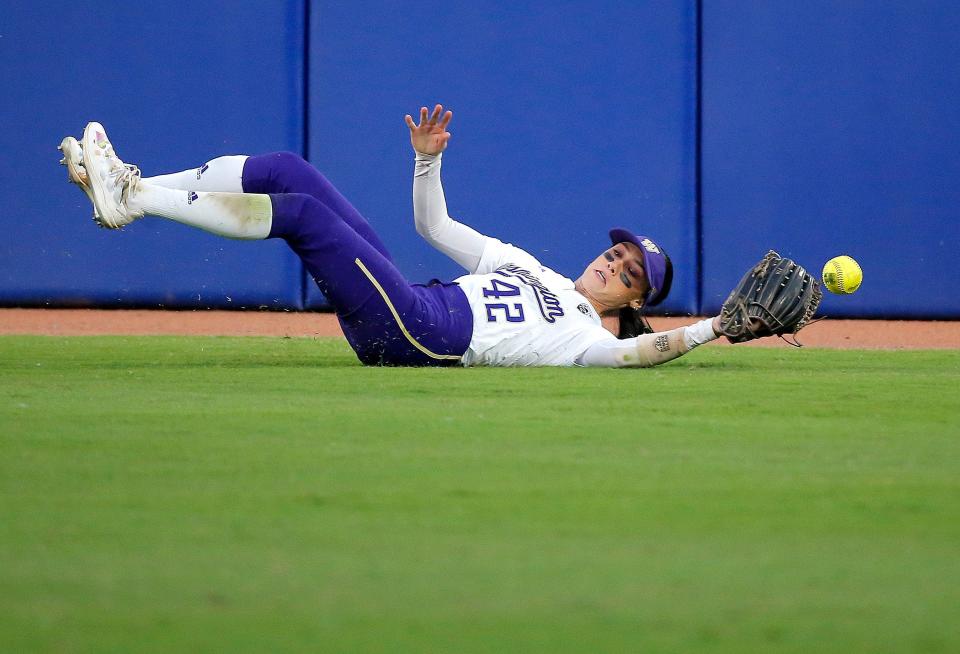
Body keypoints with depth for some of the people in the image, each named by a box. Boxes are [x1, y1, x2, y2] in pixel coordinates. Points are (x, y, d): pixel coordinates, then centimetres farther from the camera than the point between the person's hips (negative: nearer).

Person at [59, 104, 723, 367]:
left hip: (421, 333, -8)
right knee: (286, 171, -1)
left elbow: (634, 352, -19)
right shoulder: (524, 264, 28)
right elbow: (433, 224, 31)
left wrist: (714, 327, -28)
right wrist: (428, 160, 17)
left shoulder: (587, 335, 5)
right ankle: (130, 191, -8)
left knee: (302, 211, -20)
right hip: (407, 304, 8)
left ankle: (133, 200, -21)